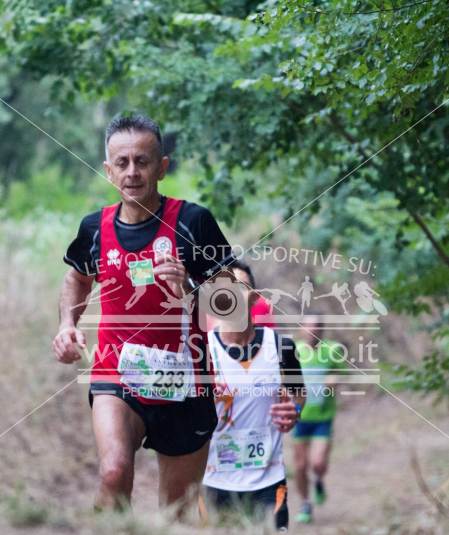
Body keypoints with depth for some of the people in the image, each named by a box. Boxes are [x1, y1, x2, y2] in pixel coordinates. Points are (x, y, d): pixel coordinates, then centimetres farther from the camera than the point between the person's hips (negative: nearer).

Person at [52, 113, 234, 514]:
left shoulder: (193, 221, -10)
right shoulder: (96, 227, 2)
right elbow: (78, 278, 24)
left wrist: (190, 289, -24)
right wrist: (68, 324, 7)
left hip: (183, 384, -1)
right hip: (116, 378, 1)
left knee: (176, 508, 11)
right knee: (115, 471, -29)